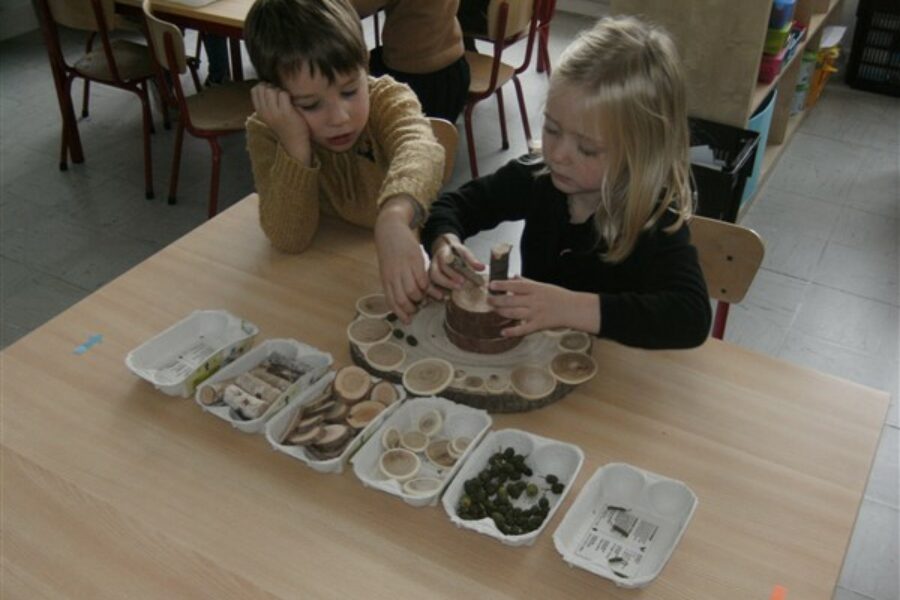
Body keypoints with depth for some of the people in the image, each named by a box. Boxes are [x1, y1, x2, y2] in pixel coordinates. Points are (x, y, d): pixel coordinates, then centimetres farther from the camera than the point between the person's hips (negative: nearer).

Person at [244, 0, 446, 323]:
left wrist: (394, 217, -62)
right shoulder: (267, 132, -15)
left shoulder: (388, 99, -19)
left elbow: (420, 149, -42)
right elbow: (289, 240, -21)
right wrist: (295, 145, -32)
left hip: (401, 260, -1)